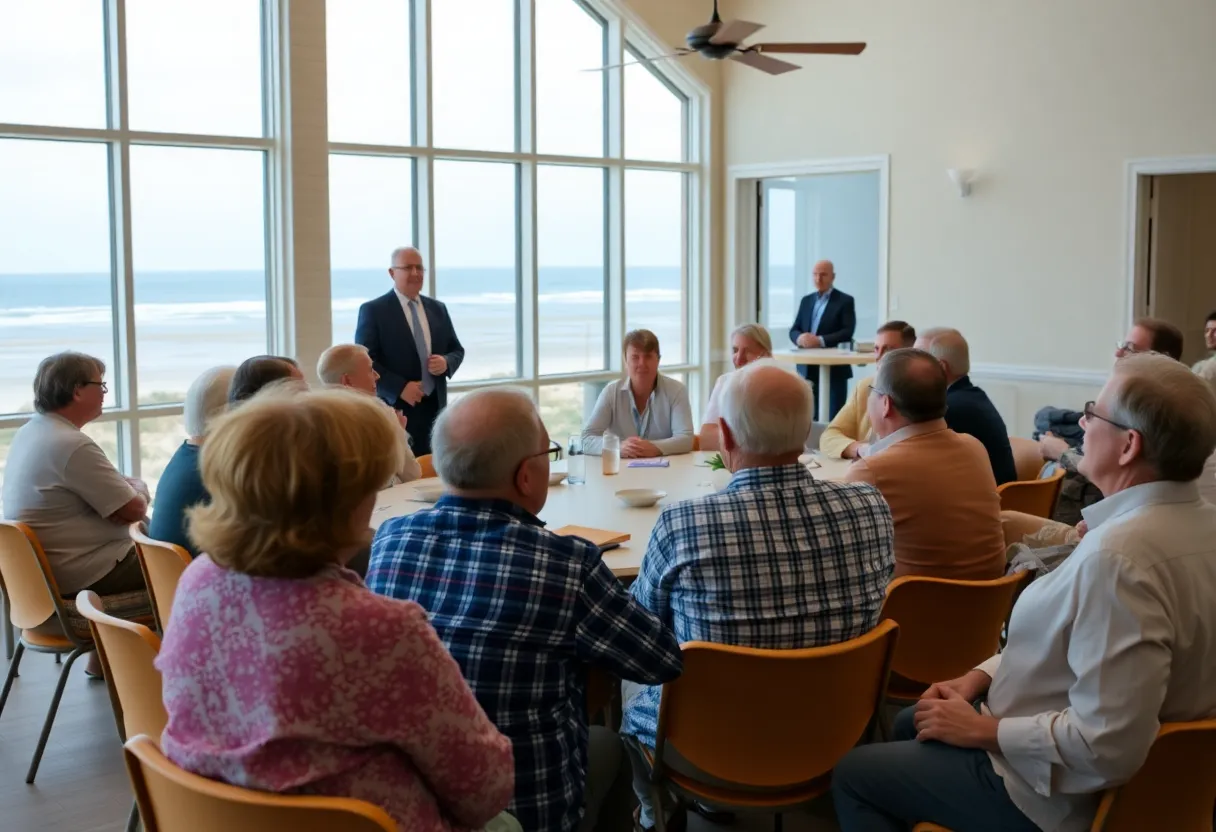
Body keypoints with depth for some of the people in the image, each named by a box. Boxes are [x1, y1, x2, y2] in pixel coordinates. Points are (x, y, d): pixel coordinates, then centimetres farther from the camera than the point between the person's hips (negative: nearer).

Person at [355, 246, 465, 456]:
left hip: (435, 407, 5)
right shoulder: (373, 311, -3)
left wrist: (446, 362, -6)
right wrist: (400, 388, -19)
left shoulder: (438, 309, 13)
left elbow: (457, 349, 18)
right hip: (396, 409, -5)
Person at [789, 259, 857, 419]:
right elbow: (793, 330, 11)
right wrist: (800, 338, -13)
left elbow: (847, 332, -11)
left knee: (834, 417, -3)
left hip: (834, 369, -5)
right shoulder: (806, 300, 16)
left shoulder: (845, 301, 0)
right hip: (808, 369, 5)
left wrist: (820, 341, -22)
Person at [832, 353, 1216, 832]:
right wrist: (981, 676, 0)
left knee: (853, 774, 6)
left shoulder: (1117, 557, -34)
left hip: (1059, 791, -9)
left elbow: (1108, 747, -35)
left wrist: (984, 731, -20)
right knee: (913, 724, 28)